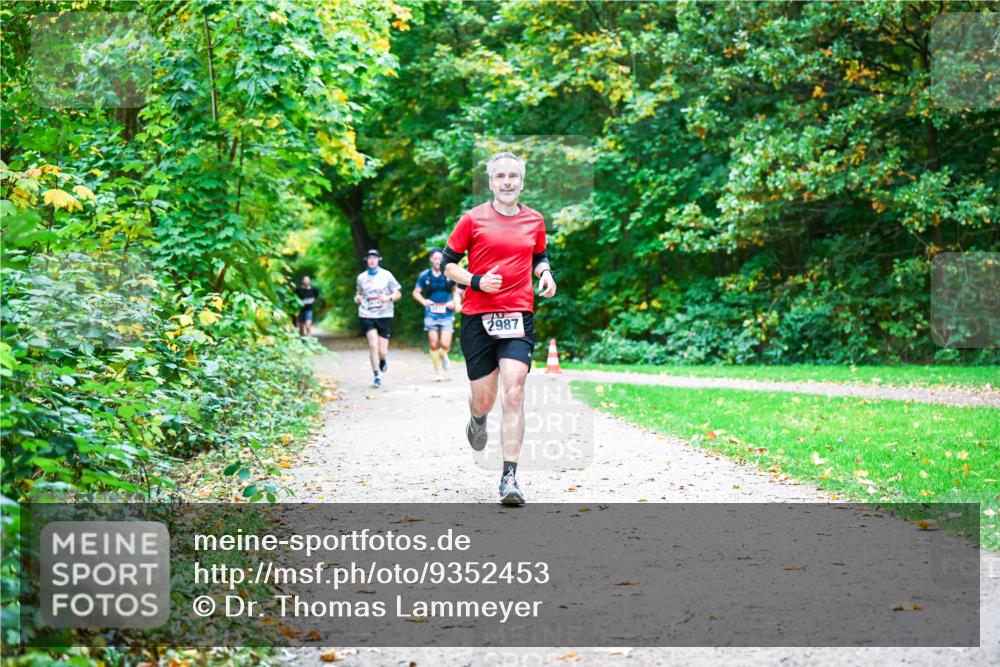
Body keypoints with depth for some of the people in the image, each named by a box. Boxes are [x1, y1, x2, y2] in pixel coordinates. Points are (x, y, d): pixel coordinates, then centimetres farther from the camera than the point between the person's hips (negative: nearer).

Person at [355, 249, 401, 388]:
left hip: (384, 315, -1)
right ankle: (377, 376, -8)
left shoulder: (386, 275, 2)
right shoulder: (361, 277, 8)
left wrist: (389, 298, -16)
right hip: (367, 315, 1)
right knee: (373, 346, -17)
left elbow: (398, 294, 4)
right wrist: (357, 298, 0)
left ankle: (383, 359, 35)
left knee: (382, 351, -2)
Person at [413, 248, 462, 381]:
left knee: (445, 345, -10)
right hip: (431, 314, 1)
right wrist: (423, 301, -8)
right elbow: (416, 292, 11)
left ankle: (443, 355, 26)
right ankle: (438, 372, 16)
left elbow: (456, 290, 13)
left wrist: (455, 302, -4)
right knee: (434, 345, 2)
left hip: (446, 314, -1)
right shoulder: (425, 275, 1)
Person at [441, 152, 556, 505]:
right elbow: (448, 264, 4)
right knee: (483, 399, 4)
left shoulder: (534, 220, 10)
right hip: (477, 317, -1)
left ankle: (509, 476, -12)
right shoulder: (472, 219, 0)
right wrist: (477, 281, -13)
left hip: (518, 316, 1)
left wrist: (545, 273, 4)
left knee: (514, 393, -14)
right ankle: (477, 421, 45)